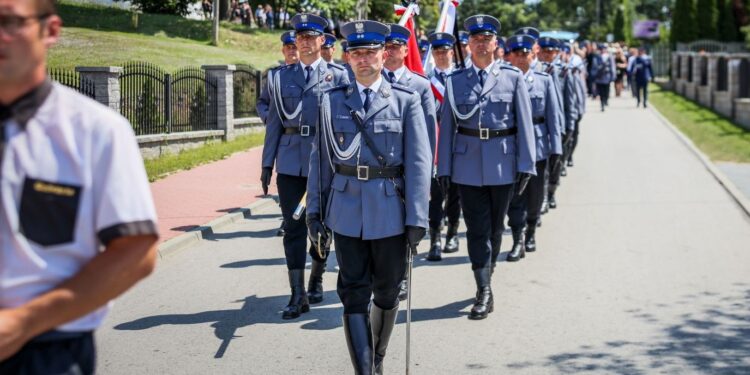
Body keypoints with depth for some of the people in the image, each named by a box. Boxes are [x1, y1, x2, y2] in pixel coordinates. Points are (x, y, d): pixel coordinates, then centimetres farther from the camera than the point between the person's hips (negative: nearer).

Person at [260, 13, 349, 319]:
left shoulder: (337, 75, 2)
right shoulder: (281, 76, 8)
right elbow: (274, 121, 9)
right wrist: (267, 163, 6)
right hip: (290, 161, 1)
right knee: (293, 225, -2)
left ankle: (316, 281, 29)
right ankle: (298, 295, 1)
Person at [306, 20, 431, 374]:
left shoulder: (406, 101, -2)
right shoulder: (332, 100, 4)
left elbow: (419, 162, -5)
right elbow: (320, 158, 7)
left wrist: (417, 219, -10)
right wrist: (315, 209, 4)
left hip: (390, 212, -1)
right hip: (347, 213, 1)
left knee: (386, 292, 13)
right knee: (354, 295, -1)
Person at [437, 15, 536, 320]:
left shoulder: (513, 77, 2)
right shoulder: (455, 81, 4)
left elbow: (525, 123, 0)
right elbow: (447, 126, 5)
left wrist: (525, 165, -5)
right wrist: (444, 167, 2)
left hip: (502, 163, 0)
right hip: (468, 163, 0)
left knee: (495, 227, 11)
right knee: (477, 228, -3)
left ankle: (485, 281, 27)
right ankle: (484, 292, -4)